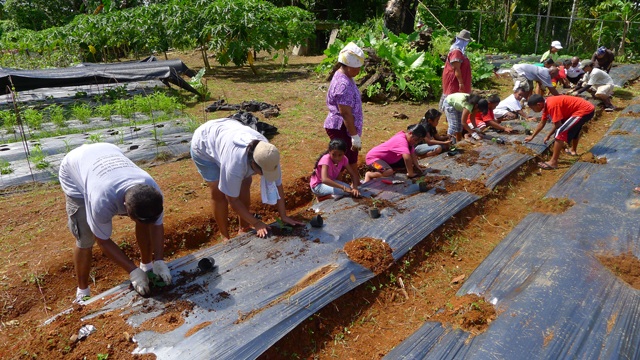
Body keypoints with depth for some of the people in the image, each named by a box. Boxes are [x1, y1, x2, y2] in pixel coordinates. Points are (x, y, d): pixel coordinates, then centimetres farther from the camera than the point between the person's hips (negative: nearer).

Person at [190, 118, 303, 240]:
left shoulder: (268, 154, -29)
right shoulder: (235, 164, -44)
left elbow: (277, 184, -17)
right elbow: (232, 199, -30)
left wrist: (283, 216, -17)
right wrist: (256, 223, -26)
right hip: (203, 145, -5)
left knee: (245, 184, -2)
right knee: (219, 193, -10)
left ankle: (244, 229, 15)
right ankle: (225, 237, 7)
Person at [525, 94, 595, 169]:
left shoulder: (551, 105, -22)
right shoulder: (546, 105, 8)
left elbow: (558, 125, -18)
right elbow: (542, 123, 21)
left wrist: (548, 136, -3)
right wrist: (532, 136, 27)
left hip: (585, 110, -10)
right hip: (588, 108, 10)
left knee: (560, 132, -17)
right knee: (573, 127, 36)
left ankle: (553, 162, -17)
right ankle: (573, 150, 58)